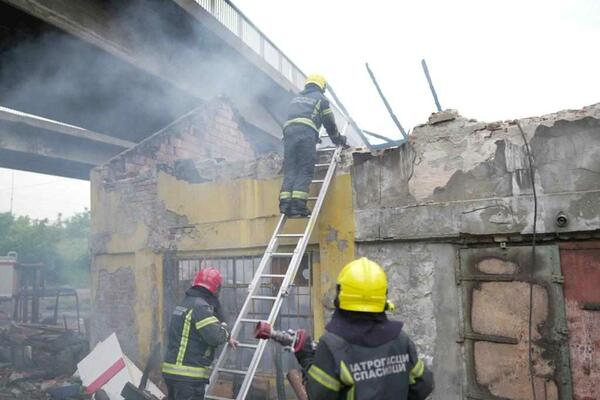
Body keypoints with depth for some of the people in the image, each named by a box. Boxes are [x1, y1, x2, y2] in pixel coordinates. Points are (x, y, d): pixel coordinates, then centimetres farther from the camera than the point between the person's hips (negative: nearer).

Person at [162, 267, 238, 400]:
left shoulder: (186, 303, 15)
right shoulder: (200, 307, -17)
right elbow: (216, 337, -25)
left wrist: (227, 338, 35)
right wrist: (224, 327, -4)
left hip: (172, 370, 10)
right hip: (188, 375, -10)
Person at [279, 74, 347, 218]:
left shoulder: (296, 98, 34)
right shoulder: (321, 98, 19)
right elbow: (330, 123, 17)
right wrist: (338, 139, 34)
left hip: (288, 131, 5)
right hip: (307, 133, -5)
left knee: (290, 170, 0)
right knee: (305, 171, -7)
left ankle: (285, 203, -13)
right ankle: (298, 204, -19)